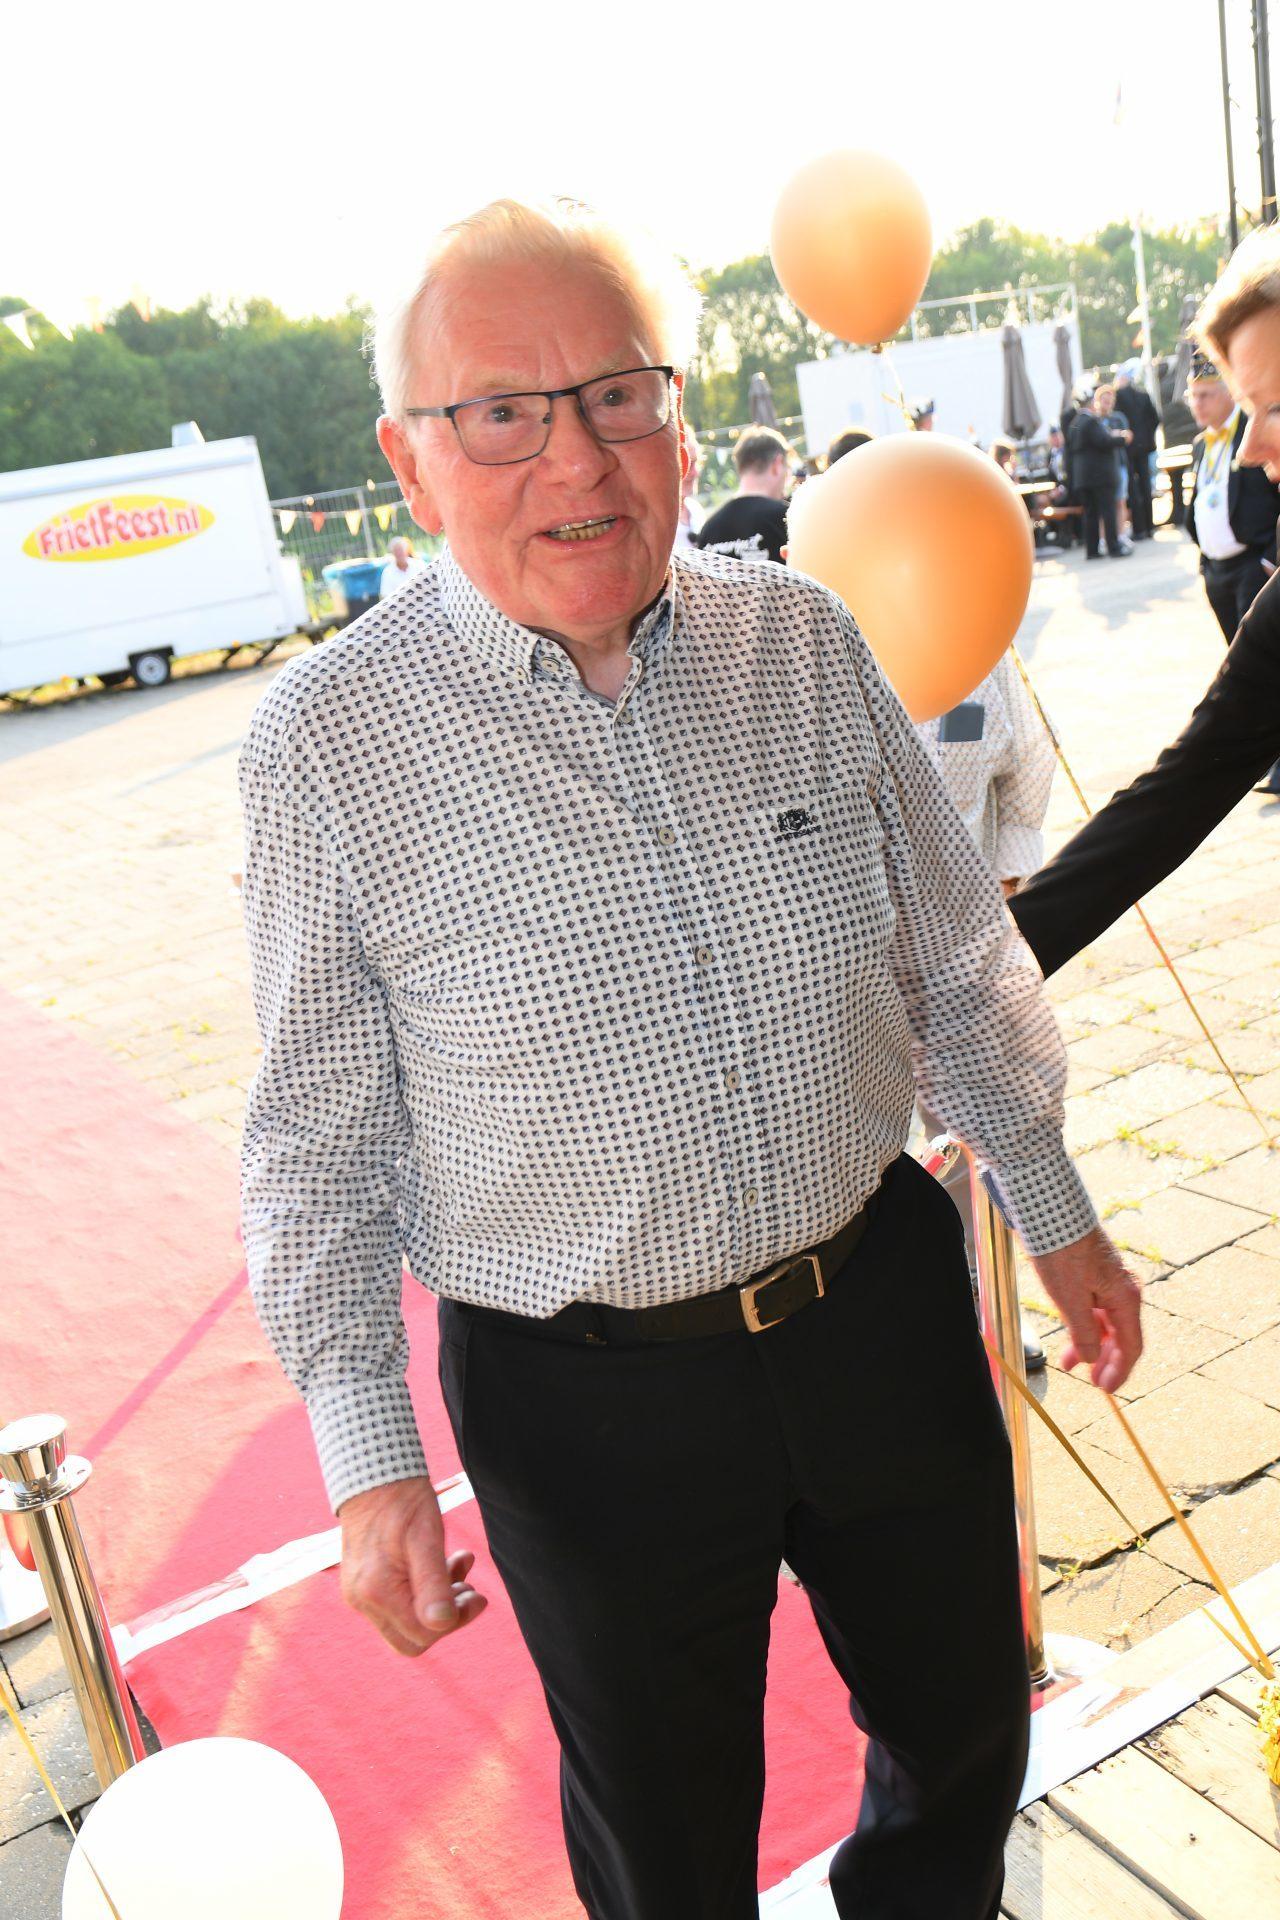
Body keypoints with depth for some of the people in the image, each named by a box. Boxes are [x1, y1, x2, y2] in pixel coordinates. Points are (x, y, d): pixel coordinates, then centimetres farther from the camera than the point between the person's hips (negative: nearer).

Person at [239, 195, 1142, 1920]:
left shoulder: (805, 641, -5)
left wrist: (1056, 1212, 13)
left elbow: (958, 955, 6)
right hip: (591, 1403, -3)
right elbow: (319, 1146, -7)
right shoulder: (328, 746, -15)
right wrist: (368, 1463, -7)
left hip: (883, 1304, 4)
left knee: (968, 1724, 26)